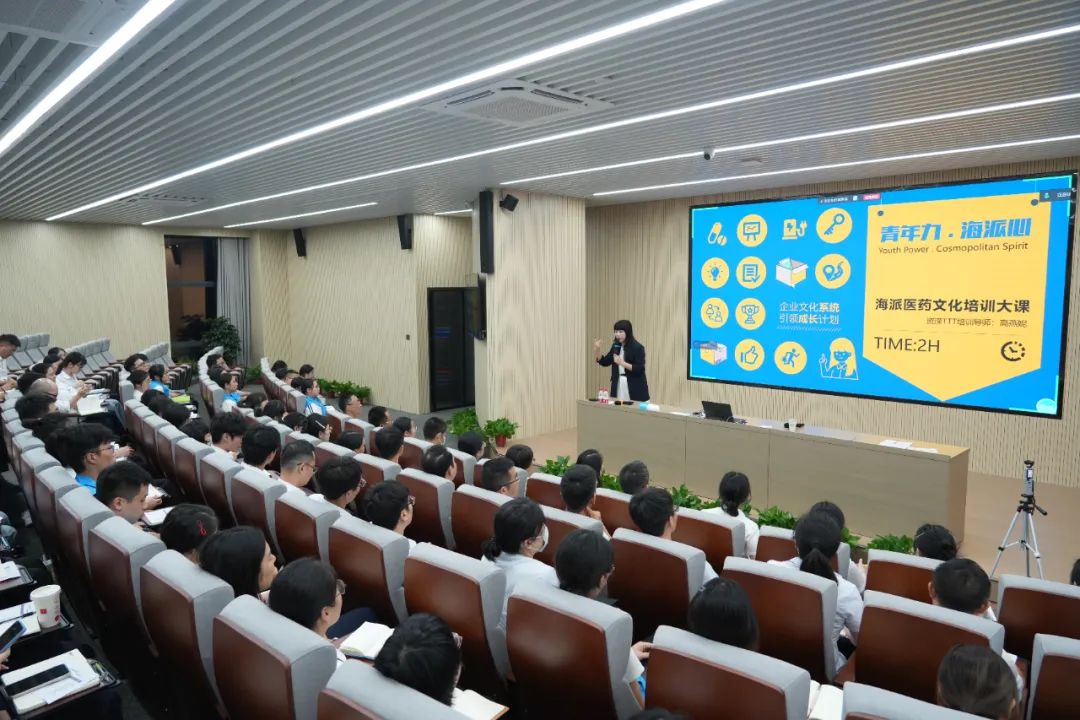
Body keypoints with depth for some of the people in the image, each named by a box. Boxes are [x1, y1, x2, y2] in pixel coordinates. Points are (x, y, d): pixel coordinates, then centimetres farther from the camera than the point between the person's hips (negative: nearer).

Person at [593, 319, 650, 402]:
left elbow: (640, 369, -15)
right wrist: (597, 351, -6)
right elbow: (605, 362, 10)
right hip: (618, 386, 5)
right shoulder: (616, 346, 8)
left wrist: (622, 363, -23)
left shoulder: (638, 348, -9)